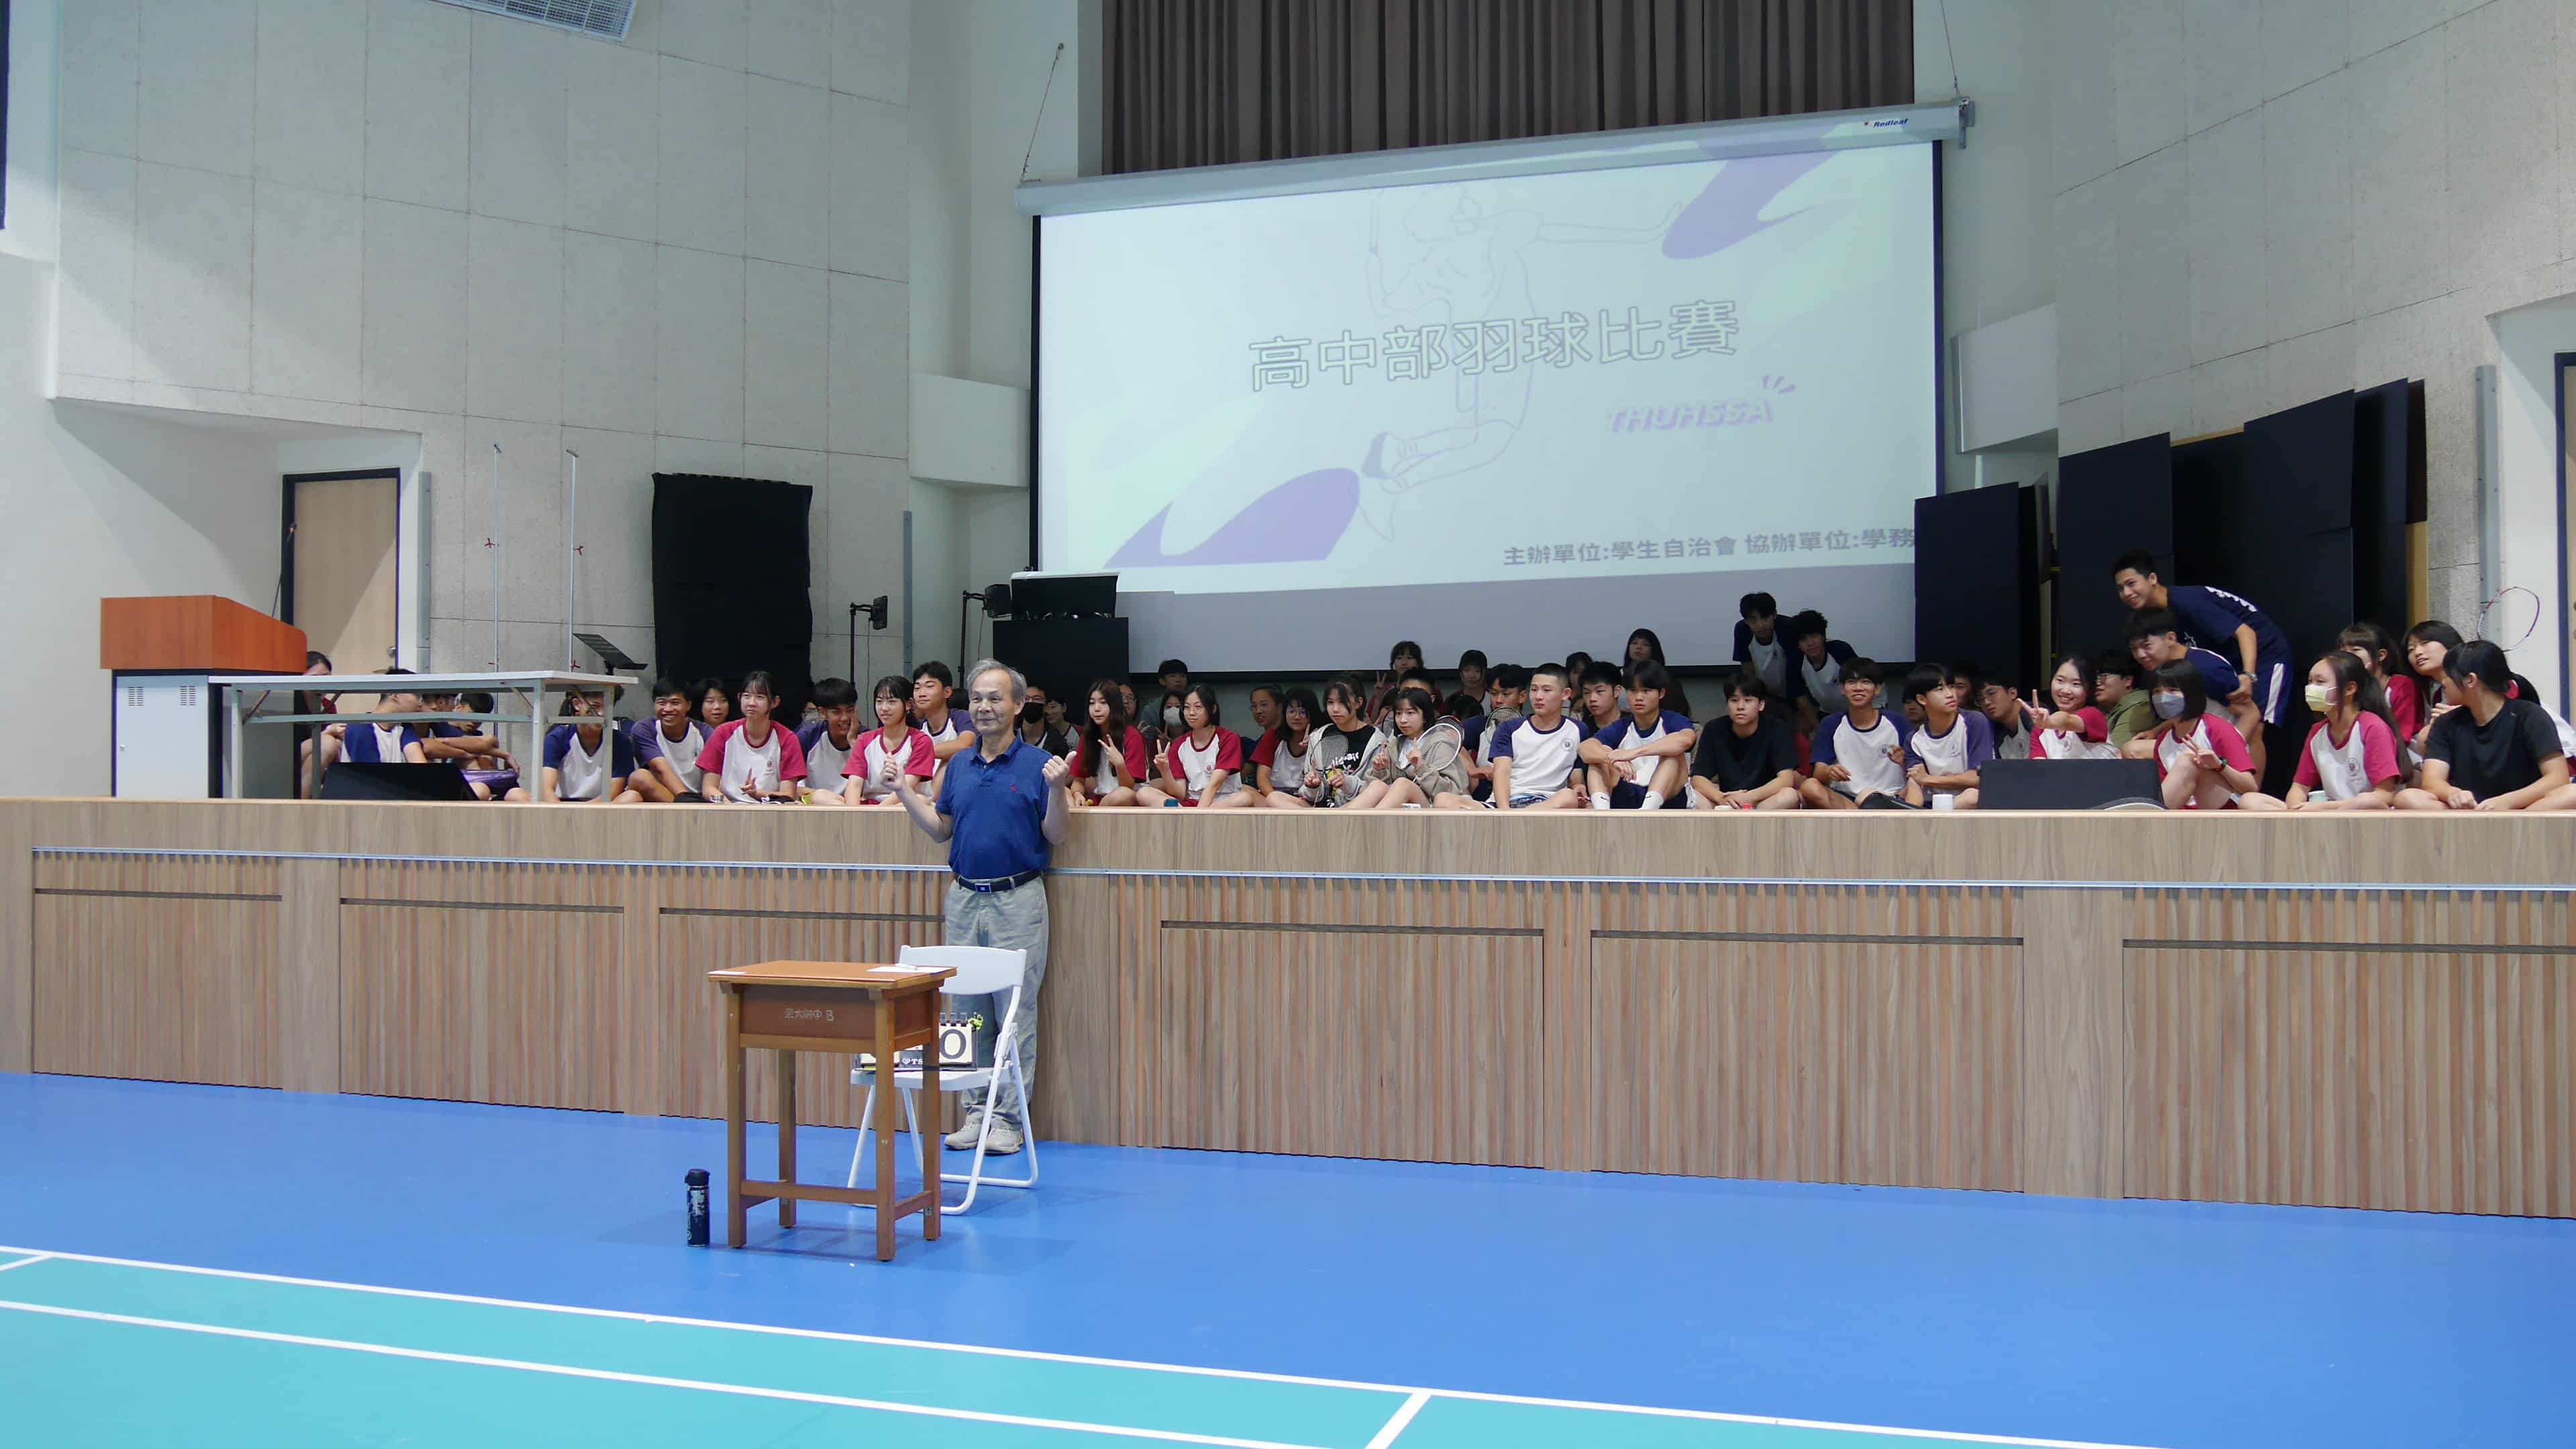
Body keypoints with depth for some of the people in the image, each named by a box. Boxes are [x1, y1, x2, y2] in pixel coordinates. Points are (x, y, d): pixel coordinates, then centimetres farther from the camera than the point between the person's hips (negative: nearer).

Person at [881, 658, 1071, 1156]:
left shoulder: (1038, 764, -4)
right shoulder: (958, 766, 11)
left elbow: (1055, 836, -6)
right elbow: (941, 829, 16)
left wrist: (1056, 789, -22)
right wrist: (903, 792, 6)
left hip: (1017, 900, -5)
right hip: (964, 899, 5)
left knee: (1016, 1013, -2)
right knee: (968, 1011, 9)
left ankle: (1009, 1116, 5)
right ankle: (976, 1110, 18)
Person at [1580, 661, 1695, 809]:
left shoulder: (1673, 722, -1)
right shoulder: (1621, 727, 7)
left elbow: (1685, 740, -29)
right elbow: (1584, 748, -13)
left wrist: (1635, 752, -38)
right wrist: (1613, 758, -36)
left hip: (1665, 797, -3)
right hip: (1627, 797, 3)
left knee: (1673, 753, -24)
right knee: (1599, 754, -13)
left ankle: (1647, 811, -46)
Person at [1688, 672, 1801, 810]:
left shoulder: (1776, 729, -7)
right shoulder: (1714, 730, -2)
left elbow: (1787, 779, -17)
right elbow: (1698, 779, -8)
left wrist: (1748, 797, -31)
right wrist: (1721, 798, -29)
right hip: (1728, 804, 2)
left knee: (1790, 795, -33)